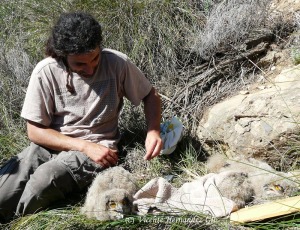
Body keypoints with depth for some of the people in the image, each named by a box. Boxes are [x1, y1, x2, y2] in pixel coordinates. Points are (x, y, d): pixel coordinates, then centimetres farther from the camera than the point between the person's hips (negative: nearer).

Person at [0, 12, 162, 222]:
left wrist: (153, 130, -14)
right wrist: (85, 146, -16)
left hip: (97, 146, -1)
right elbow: (35, 131, -6)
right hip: (51, 144, 1)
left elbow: (150, 95, 6)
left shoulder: (117, 63, -11)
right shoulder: (46, 72, -11)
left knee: (44, 179, -32)